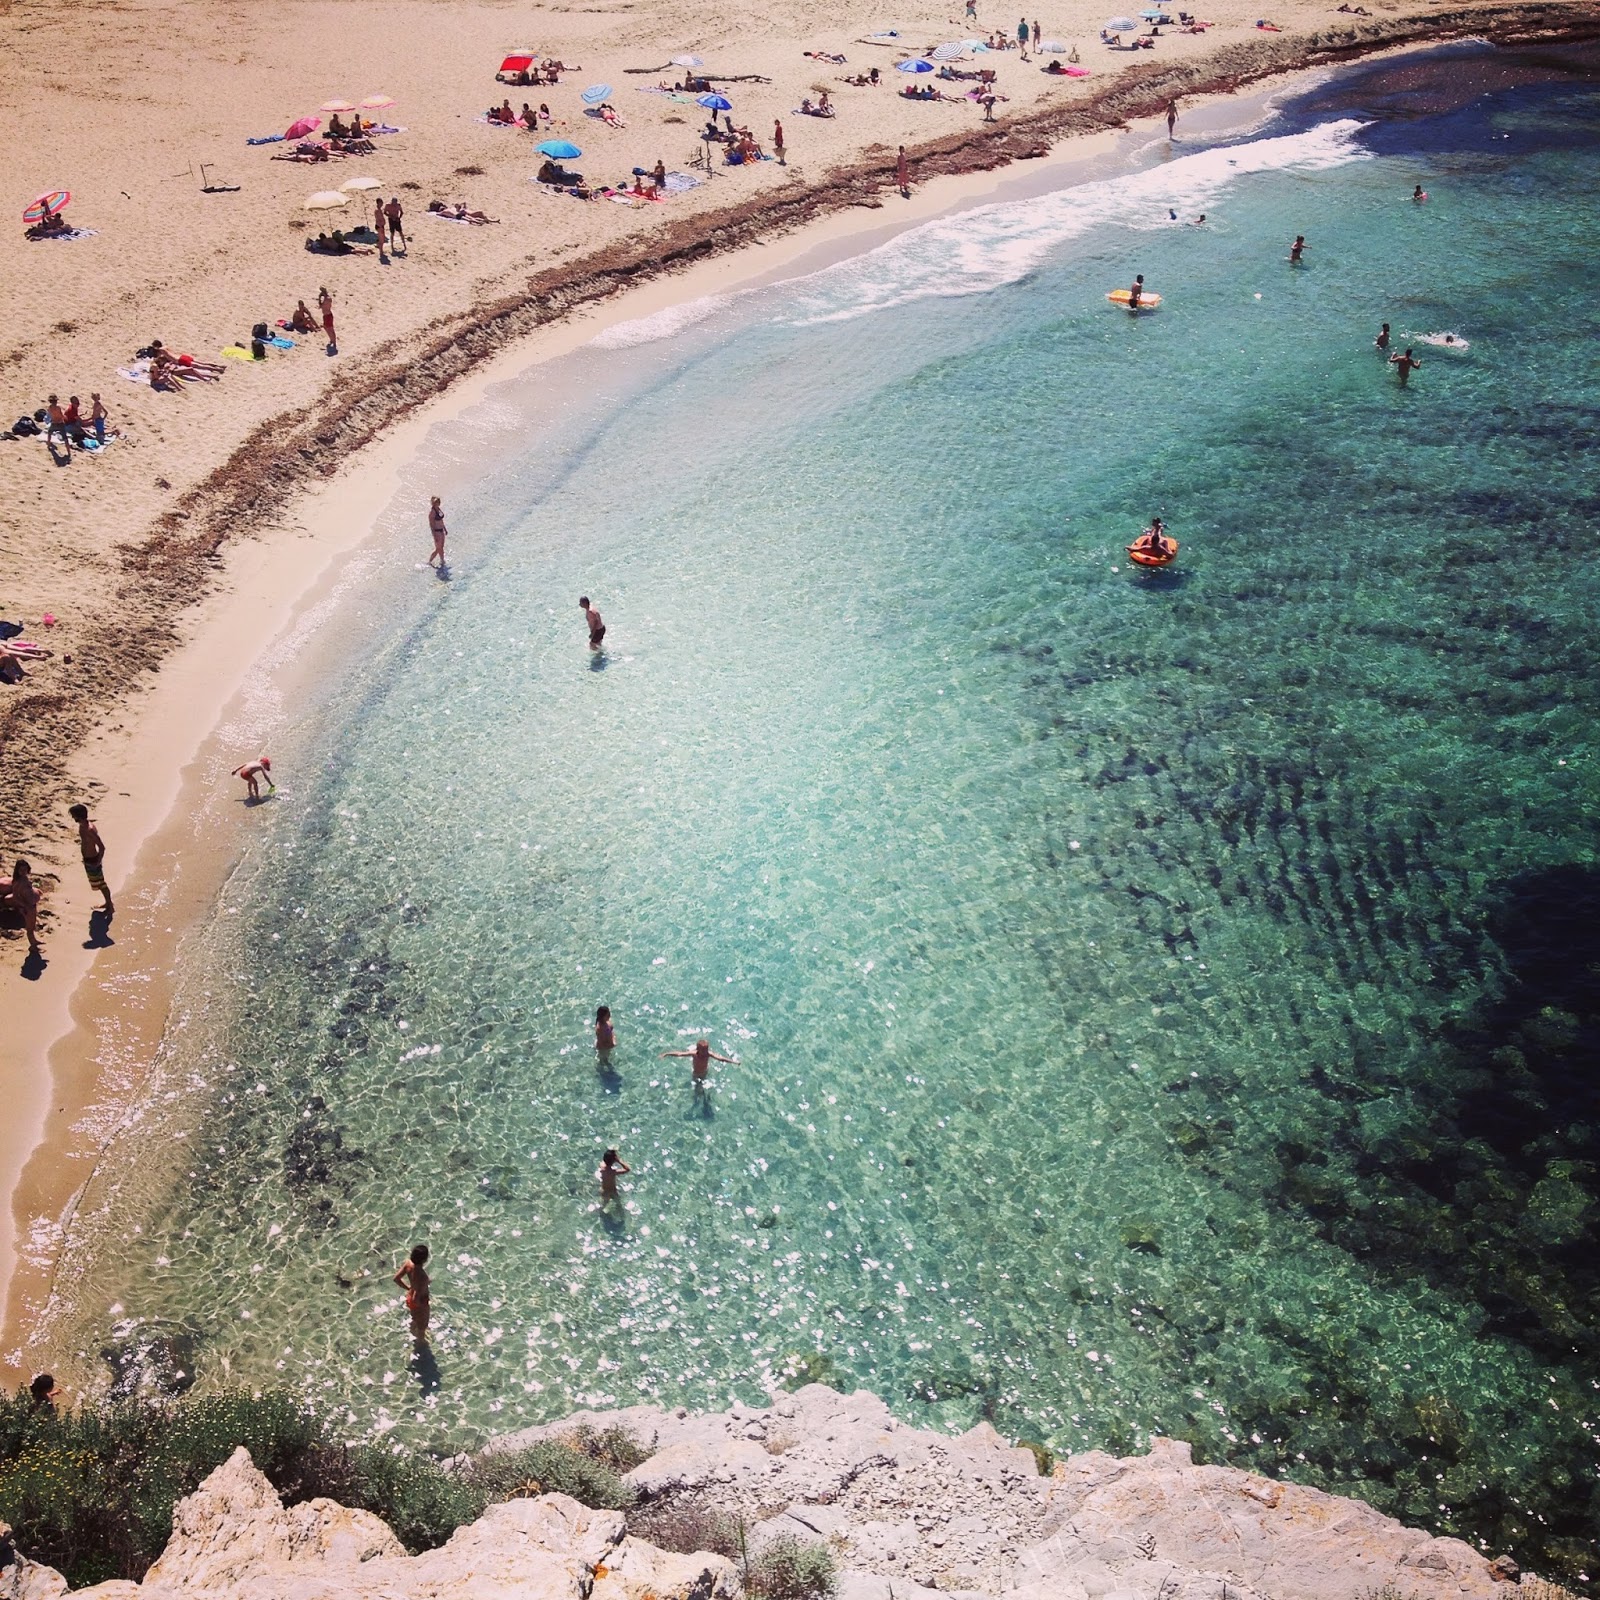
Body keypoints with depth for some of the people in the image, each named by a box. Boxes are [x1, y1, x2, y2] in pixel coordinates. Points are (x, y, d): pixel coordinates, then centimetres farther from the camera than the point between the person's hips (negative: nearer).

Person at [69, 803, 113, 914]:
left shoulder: (89, 830, -31)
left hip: (92, 861, -9)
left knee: (100, 884, 7)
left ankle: (110, 907, 21)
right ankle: (108, 903, 38)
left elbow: (102, 847, -30)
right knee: (100, 883, 23)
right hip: (87, 859, 9)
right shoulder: (82, 826, -2)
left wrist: (98, 862, -21)